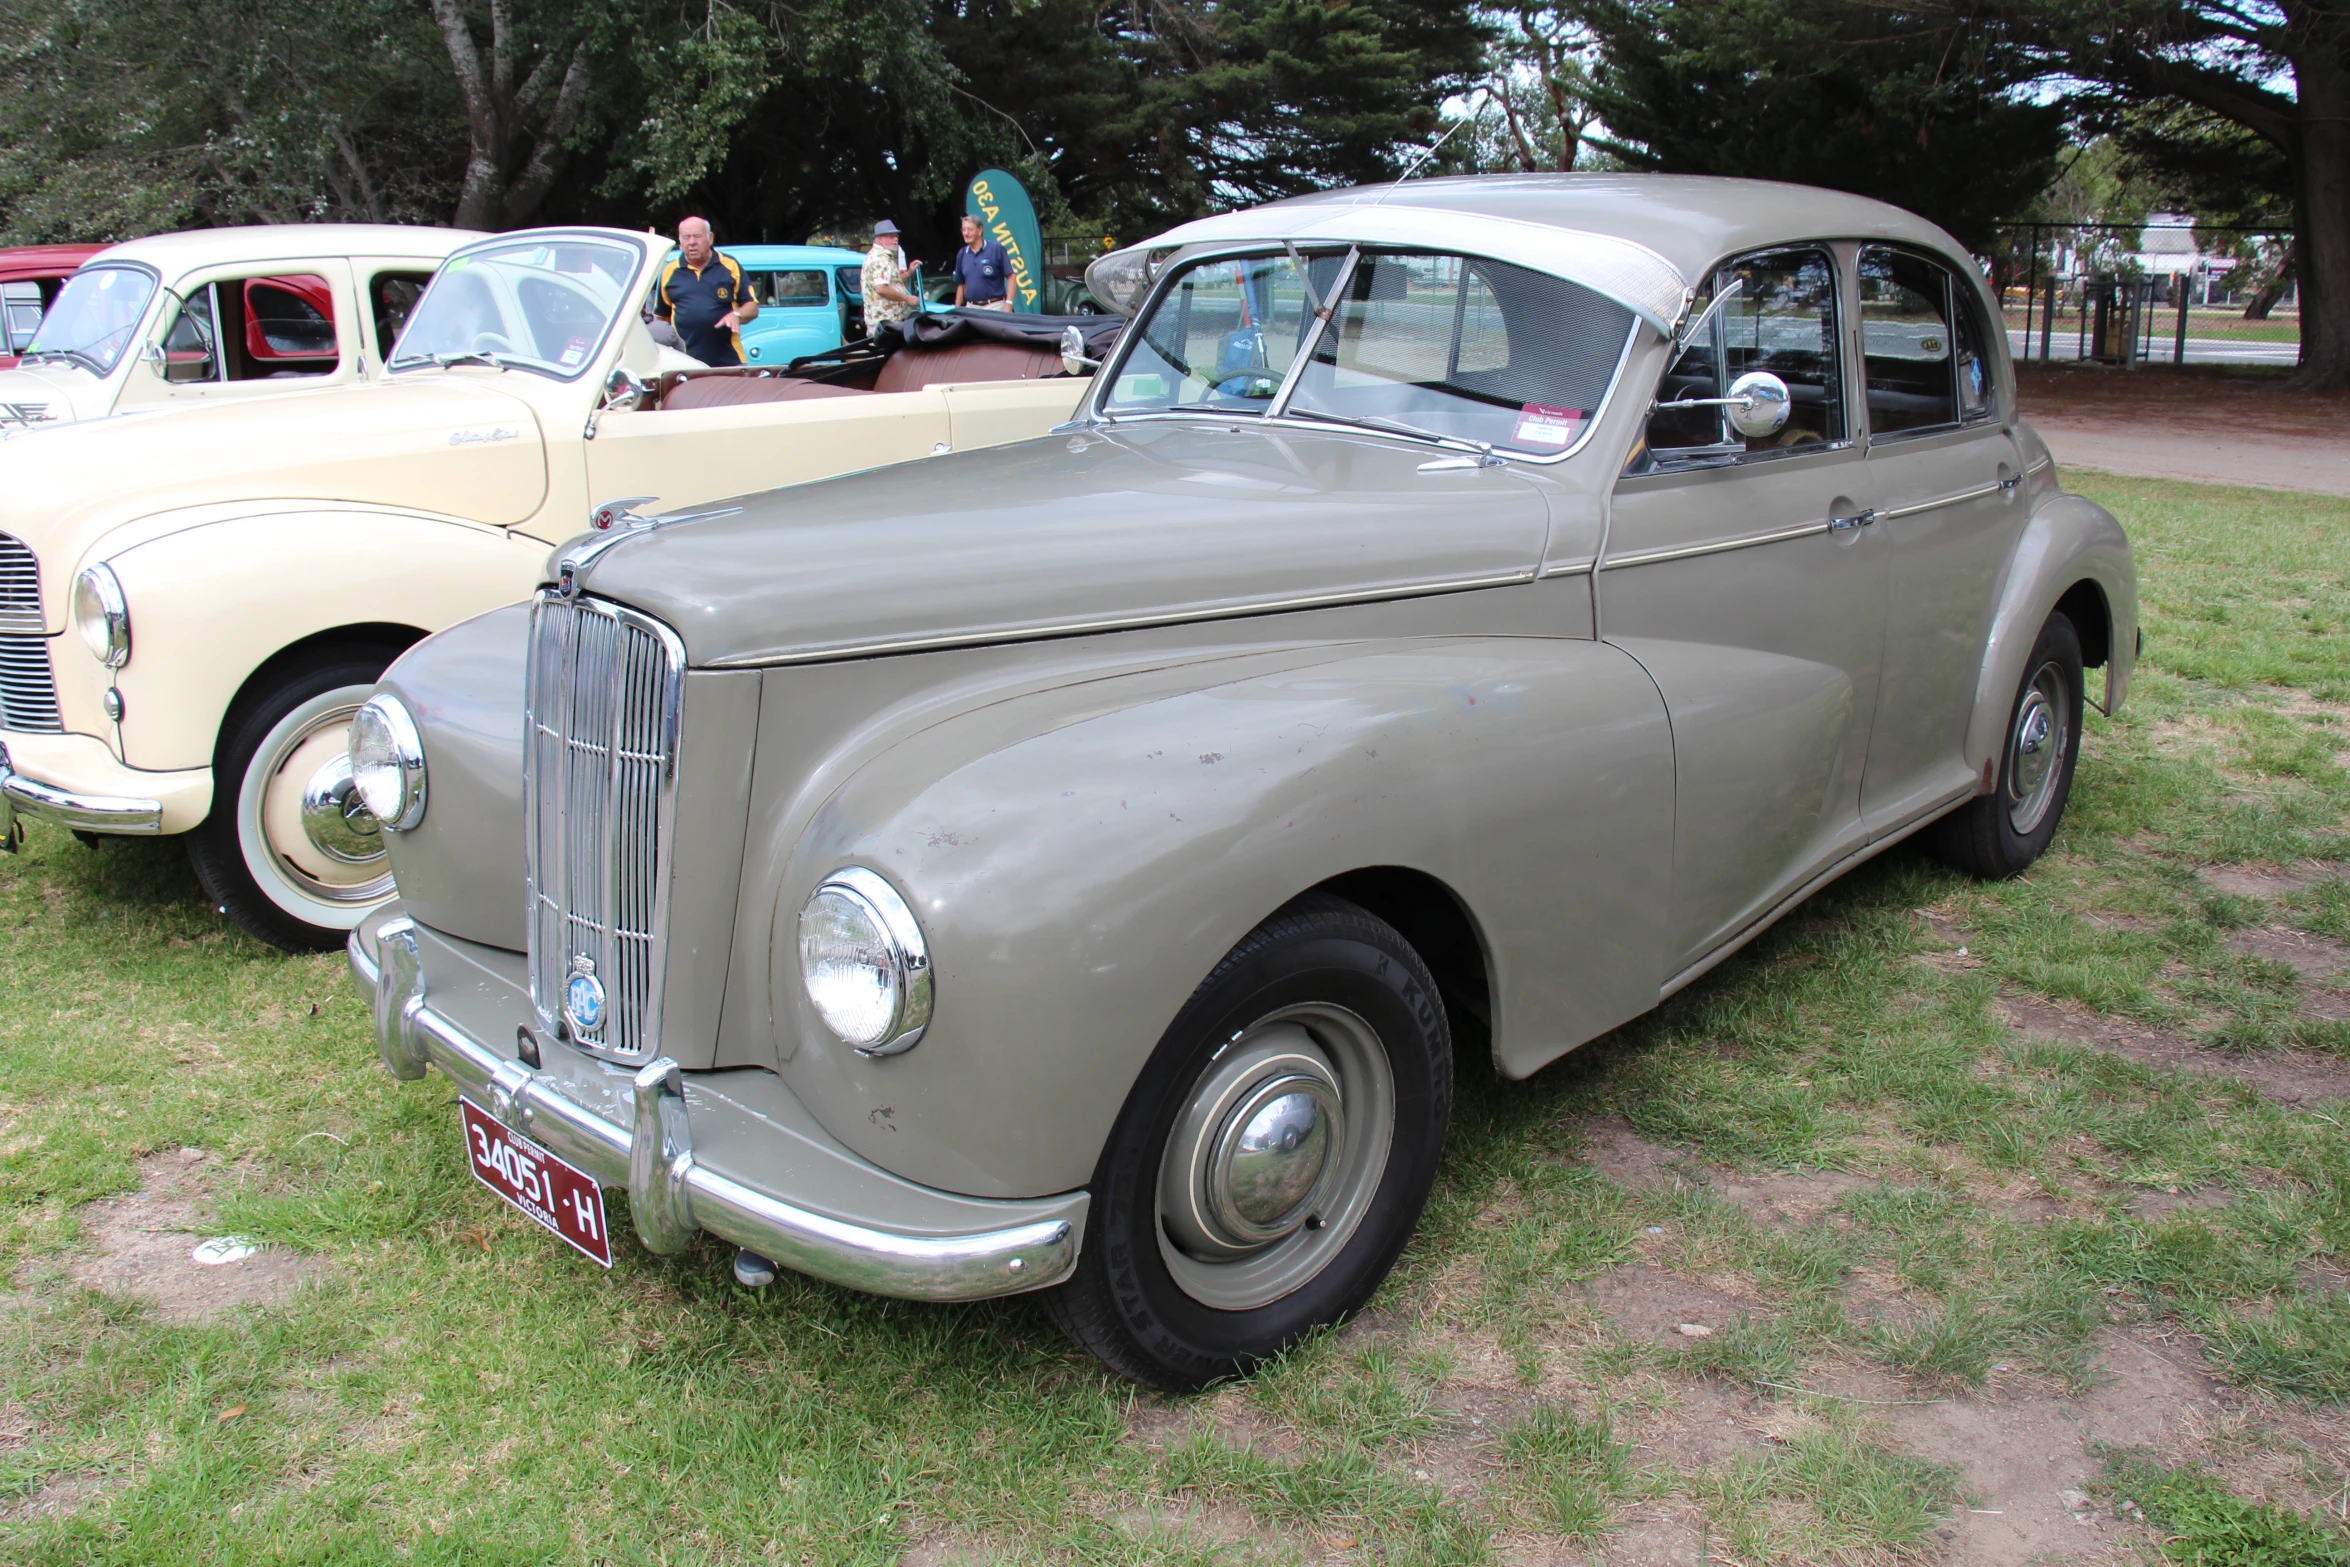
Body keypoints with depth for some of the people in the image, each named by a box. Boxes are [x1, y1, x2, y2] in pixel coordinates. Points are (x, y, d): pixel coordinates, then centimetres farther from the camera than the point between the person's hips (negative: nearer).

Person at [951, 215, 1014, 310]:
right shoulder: (962, 254, 10)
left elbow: (1010, 277, -6)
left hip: (994, 306, -5)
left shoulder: (996, 249, -5)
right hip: (971, 308, 5)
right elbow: (961, 285, 17)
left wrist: (1008, 303, -15)